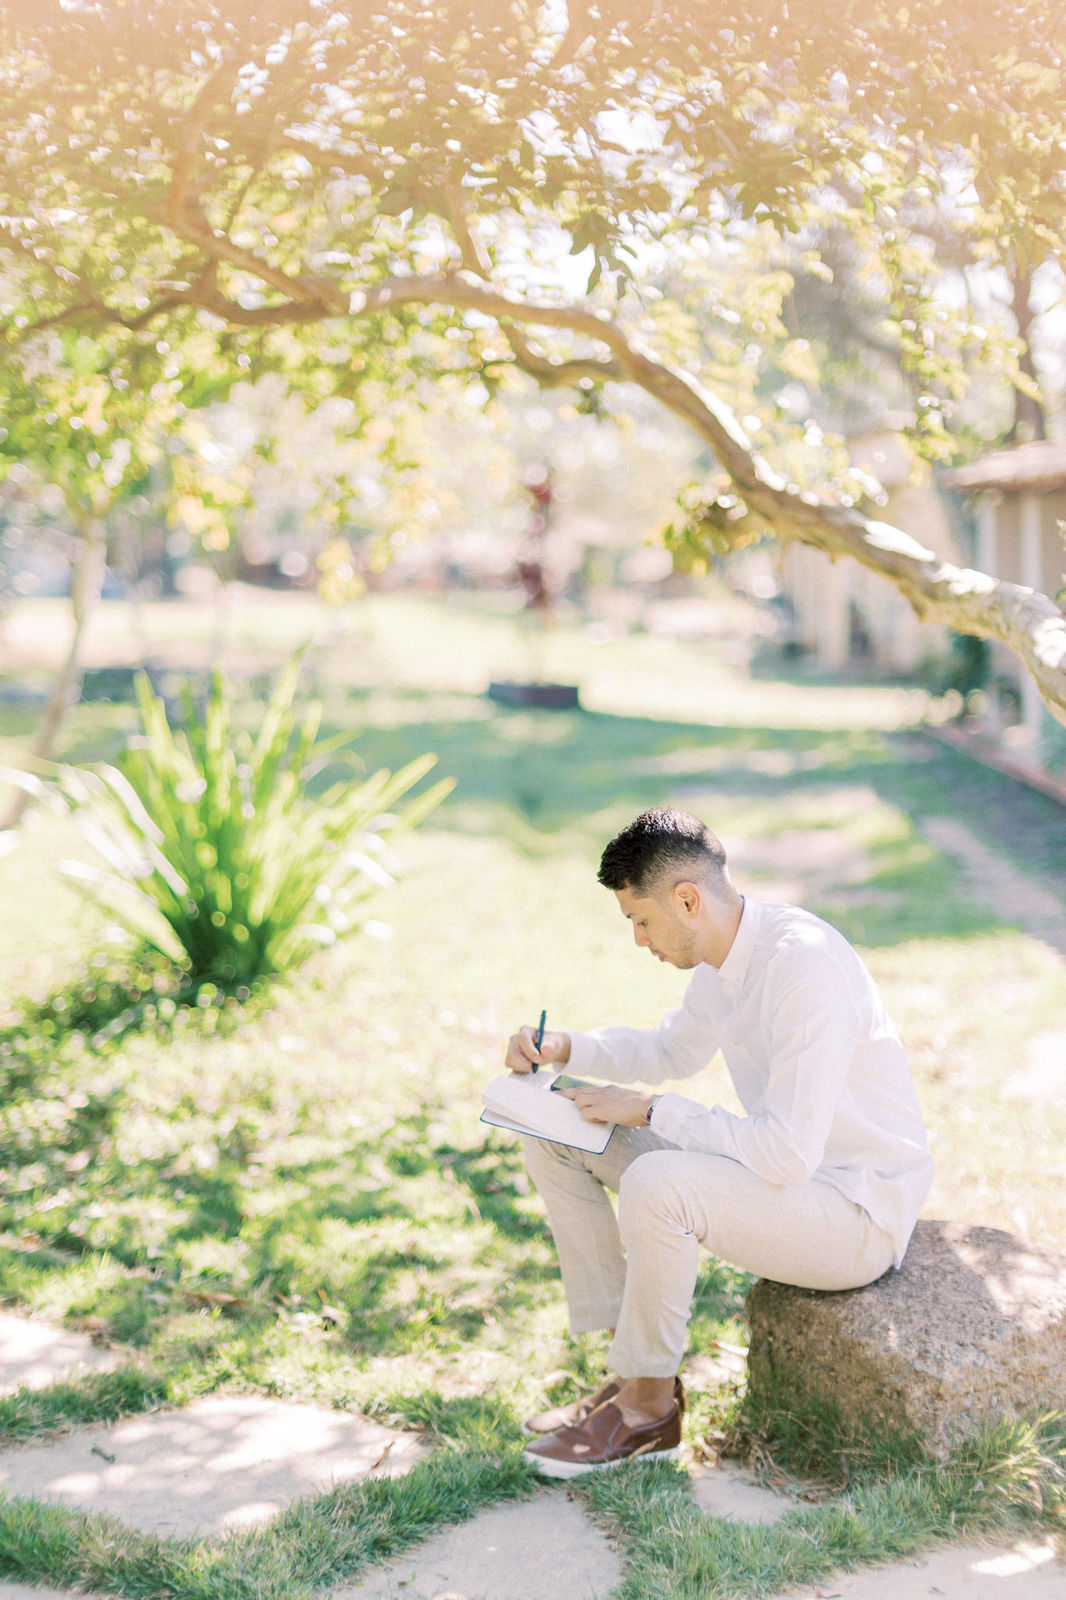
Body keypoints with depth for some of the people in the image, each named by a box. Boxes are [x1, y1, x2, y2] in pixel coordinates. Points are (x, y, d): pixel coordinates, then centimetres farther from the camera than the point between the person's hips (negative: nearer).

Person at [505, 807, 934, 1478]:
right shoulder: (726, 955, 1)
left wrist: (649, 1110, -23)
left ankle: (650, 1405, -9)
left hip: (859, 1210, -9)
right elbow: (677, 1050, 21)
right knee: (554, 1142, 3)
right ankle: (631, 1370, 4)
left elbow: (788, 1154, -33)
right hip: (787, 1164, 9)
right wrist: (564, 1049, 4)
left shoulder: (805, 966, -28)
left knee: (654, 1186, -34)